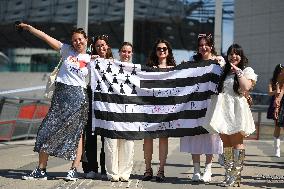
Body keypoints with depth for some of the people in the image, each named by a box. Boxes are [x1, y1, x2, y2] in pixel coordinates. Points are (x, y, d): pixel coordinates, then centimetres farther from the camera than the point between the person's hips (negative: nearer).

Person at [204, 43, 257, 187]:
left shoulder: (247, 71, 4)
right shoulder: (224, 71, 22)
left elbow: (246, 87, -10)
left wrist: (238, 72, -10)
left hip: (236, 110, -5)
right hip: (222, 109, 5)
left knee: (236, 142, -6)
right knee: (226, 143, 3)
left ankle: (235, 176, -4)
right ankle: (228, 175, 5)